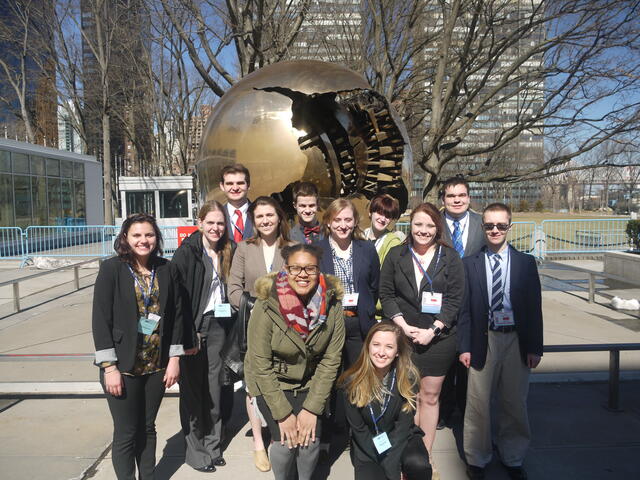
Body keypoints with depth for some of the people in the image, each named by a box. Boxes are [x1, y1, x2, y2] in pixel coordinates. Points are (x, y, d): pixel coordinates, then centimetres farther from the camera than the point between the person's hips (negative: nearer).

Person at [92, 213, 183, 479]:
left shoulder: (165, 269, 0)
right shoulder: (112, 268, -9)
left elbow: (176, 314, 3)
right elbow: (101, 319, -11)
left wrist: (174, 358, 1)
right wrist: (109, 367, -13)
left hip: (156, 366, 3)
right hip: (123, 367, -3)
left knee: (148, 428, 16)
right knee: (126, 433, 7)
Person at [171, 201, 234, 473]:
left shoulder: (226, 253, 8)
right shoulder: (186, 252, -10)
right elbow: (176, 296, -15)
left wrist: (229, 325, 5)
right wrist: (187, 337, -18)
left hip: (217, 326, 5)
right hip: (192, 327, -5)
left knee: (214, 387, 12)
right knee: (192, 390, 6)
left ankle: (212, 446, 27)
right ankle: (195, 450, 21)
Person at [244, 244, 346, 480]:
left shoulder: (332, 304, -17)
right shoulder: (267, 306, -24)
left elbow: (330, 360, -11)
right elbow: (261, 365, -19)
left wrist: (312, 409, -13)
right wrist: (283, 414, -17)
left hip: (309, 382, 2)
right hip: (271, 383, -2)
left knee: (311, 440, -8)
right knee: (286, 440, -12)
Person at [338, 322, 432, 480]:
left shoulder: (408, 377, -15)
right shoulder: (351, 381, -16)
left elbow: (403, 426, -13)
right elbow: (358, 429, -9)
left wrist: (390, 467, -21)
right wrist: (381, 460, -16)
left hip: (401, 439, 0)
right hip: (367, 445, 0)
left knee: (418, 465, -29)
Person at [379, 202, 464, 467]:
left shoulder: (450, 258, 1)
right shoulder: (396, 255, 4)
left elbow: (455, 299, -3)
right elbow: (386, 294, 1)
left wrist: (432, 331, -11)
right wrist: (404, 327, -9)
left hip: (438, 338, 0)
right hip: (402, 336, 1)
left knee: (429, 397, 9)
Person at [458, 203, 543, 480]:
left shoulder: (526, 262, 4)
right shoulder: (470, 263, 1)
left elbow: (534, 306, 4)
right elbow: (465, 309, 1)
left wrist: (535, 347, 1)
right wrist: (465, 347, -3)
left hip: (516, 341, 1)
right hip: (483, 341, -1)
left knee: (515, 403, 13)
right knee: (478, 404, 6)